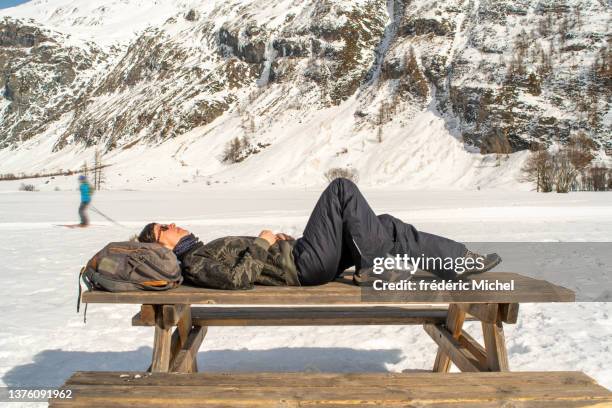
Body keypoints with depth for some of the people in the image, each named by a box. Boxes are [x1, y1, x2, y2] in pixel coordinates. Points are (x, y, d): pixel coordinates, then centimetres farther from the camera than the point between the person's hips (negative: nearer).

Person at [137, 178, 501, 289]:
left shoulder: (202, 252, 24)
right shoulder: (193, 264, -7)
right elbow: (238, 278, -24)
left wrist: (277, 240, 12)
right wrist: (263, 242, -13)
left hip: (296, 254, 9)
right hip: (303, 266, -9)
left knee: (384, 225, 3)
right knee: (341, 189, -13)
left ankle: (459, 261, 3)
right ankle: (373, 266, -8)